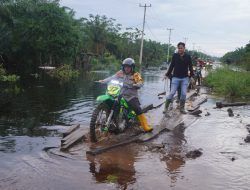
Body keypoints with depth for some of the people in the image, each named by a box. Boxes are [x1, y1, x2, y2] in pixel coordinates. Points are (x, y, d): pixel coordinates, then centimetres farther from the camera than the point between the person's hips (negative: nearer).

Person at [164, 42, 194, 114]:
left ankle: (182, 108, 13)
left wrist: (192, 76, 3)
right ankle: (166, 107, 5)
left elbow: (190, 67, 7)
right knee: (172, 93, -5)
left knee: (184, 94, 0)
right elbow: (171, 66, 5)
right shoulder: (175, 56, 1)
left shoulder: (188, 56, 2)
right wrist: (167, 75, 4)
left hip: (185, 78, 1)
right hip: (176, 77, -1)